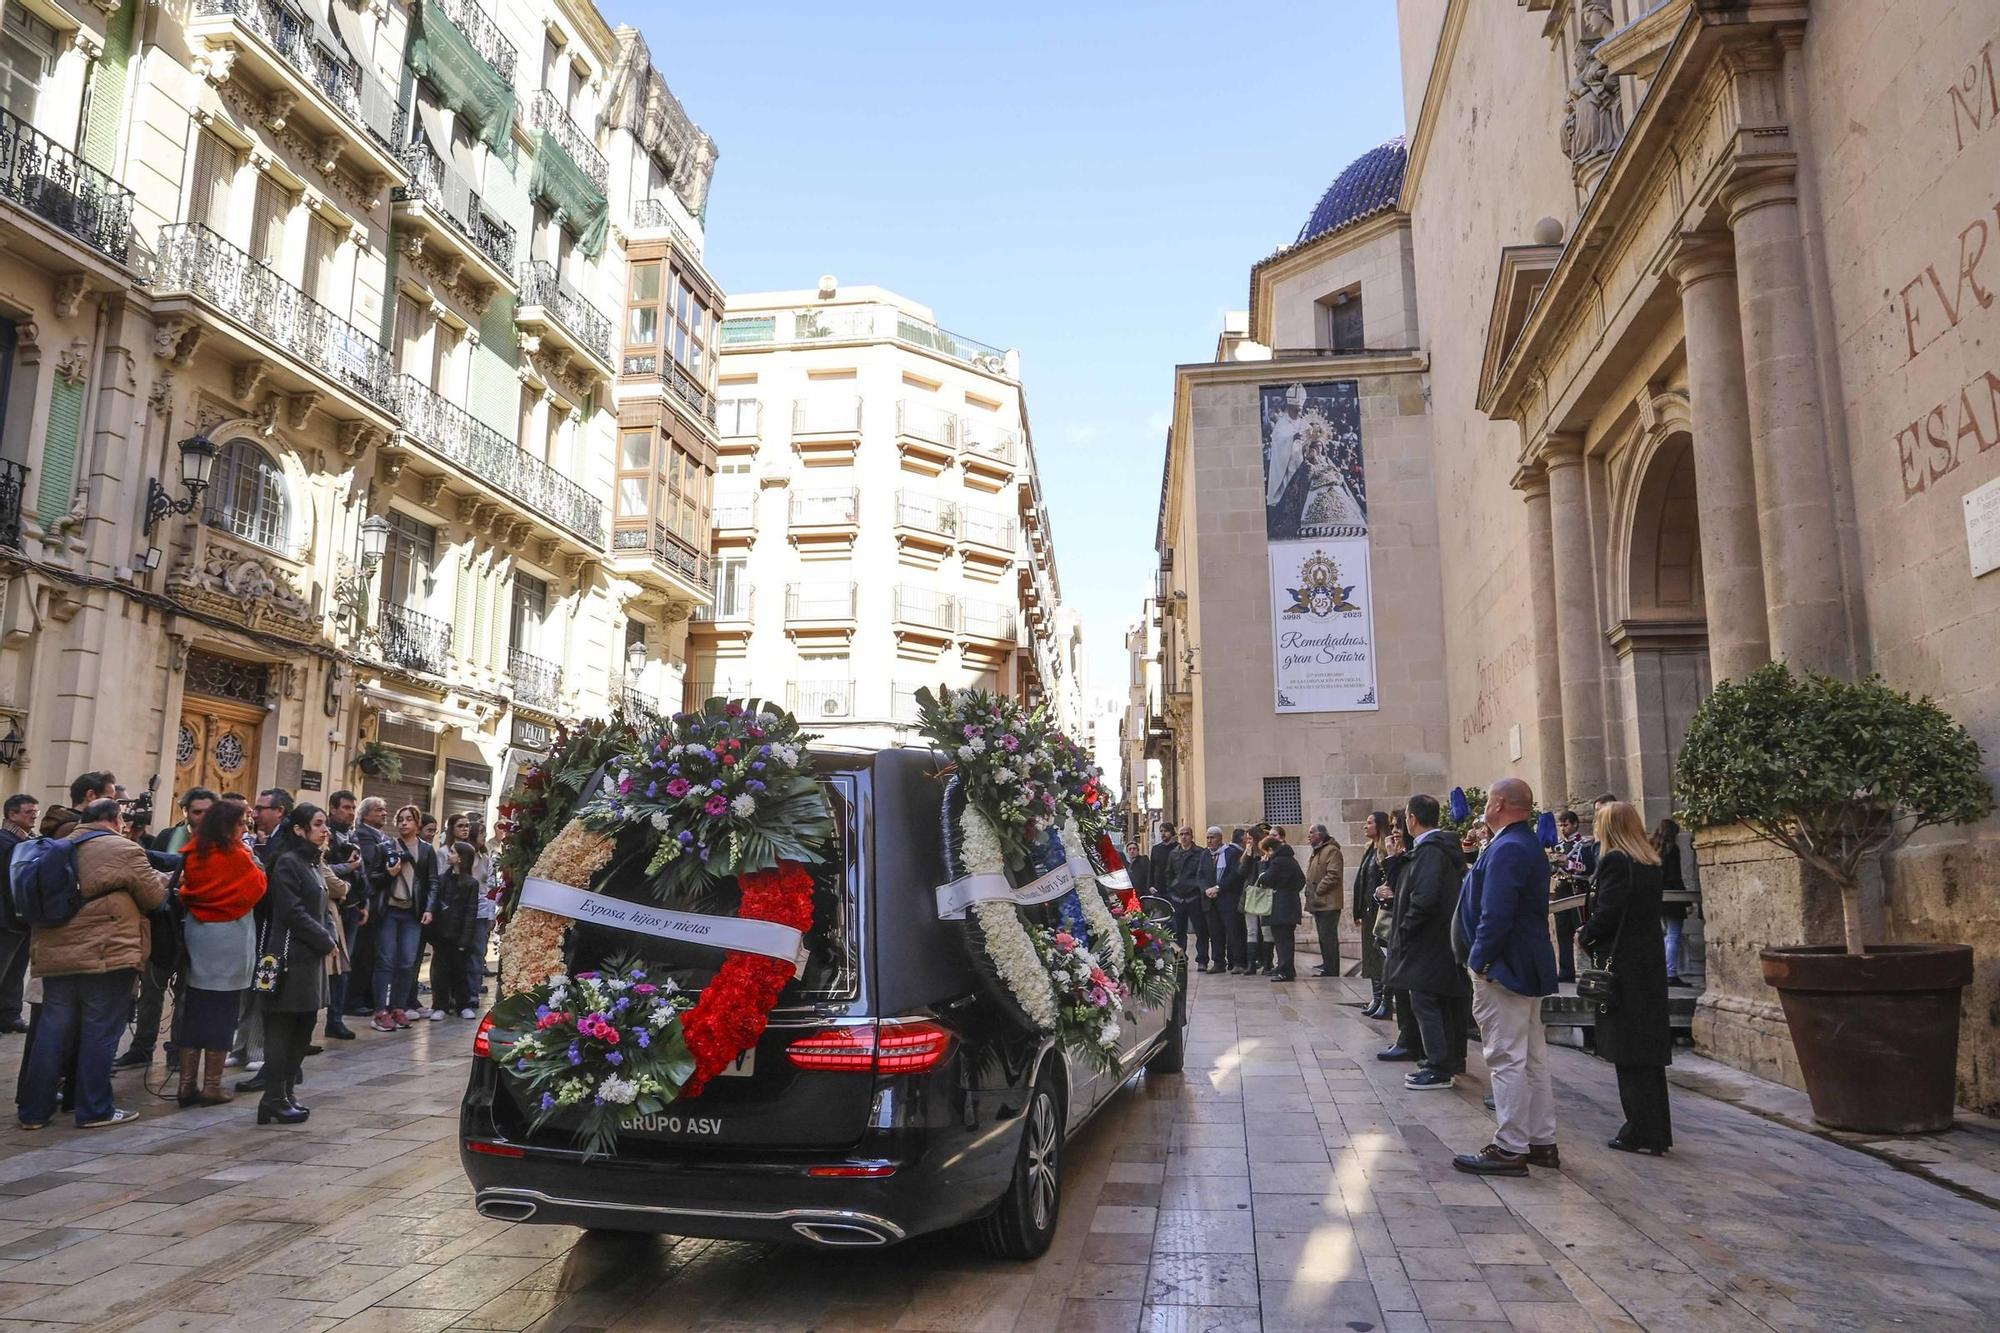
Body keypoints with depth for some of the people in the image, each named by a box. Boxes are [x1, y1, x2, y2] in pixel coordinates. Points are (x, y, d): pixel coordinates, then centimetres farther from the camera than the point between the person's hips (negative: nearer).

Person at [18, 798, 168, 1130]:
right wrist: (163, 878, 17)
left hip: (55, 954, 7)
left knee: (52, 1031, 11)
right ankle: (94, 1110, 5)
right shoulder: (125, 850, -9)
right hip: (105, 955, -7)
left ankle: (35, 1109, 16)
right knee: (100, 1033, 0)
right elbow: (155, 896, -3)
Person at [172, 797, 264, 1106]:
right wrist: (253, 862, 6)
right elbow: (257, 887, -3)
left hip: (196, 933, 6)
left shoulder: (193, 853, 2)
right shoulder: (237, 856, -15)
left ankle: (187, 1084, 15)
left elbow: (185, 891, 12)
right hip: (229, 938, -6)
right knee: (222, 1011, 3)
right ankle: (211, 1086, 7)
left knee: (193, 1009, 12)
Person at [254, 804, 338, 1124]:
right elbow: (293, 912, -17)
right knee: (282, 1029, -4)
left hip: (311, 957, 9)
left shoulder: (314, 863, 17)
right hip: (292, 957, -9)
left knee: (302, 1028, 10)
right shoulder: (287, 862, -10)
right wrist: (325, 941, -10)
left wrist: (327, 937, 5)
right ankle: (274, 1099, 0)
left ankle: (285, 1093, 17)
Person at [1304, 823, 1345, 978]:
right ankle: (1327, 968, 21)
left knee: (1328, 938, -9)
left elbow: (1333, 875, -22)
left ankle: (1331, 972, -7)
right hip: (1318, 903, 10)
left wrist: (1317, 891, -19)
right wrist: (1310, 892, 14)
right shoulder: (1316, 852, 22)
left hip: (1328, 903, -10)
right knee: (1323, 938, 14)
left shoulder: (1331, 851, -11)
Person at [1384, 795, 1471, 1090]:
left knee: (1425, 1002, -4)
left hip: (1428, 942, -10)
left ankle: (1439, 1068, -1)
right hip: (1446, 939, 10)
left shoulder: (1429, 851, -19)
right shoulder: (1448, 847, 11)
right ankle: (1451, 1060, 28)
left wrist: (1404, 929, -16)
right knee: (1445, 1001, 18)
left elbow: (1424, 897, -29)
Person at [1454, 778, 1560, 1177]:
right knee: (1533, 1057, 15)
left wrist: (1479, 960, -17)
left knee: (1507, 1059, -5)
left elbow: (1496, 915, -25)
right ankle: (1542, 1142, 23)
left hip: (1502, 968, -11)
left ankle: (1510, 1149, 0)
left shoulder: (1507, 849, -19)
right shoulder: (1530, 846, 14)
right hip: (1529, 966, 11)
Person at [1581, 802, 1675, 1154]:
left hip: (1623, 966, -8)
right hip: (1651, 963, 8)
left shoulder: (1614, 861, -14)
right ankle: (1656, 1131, 21)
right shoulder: (1651, 864, 11)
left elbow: (1607, 914, -18)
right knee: (1649, 1049, 14)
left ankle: (1640, 1133, 3)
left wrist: (1584, 936, 0)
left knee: (1630, 1057, -2)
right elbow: (1643, 912, 15)